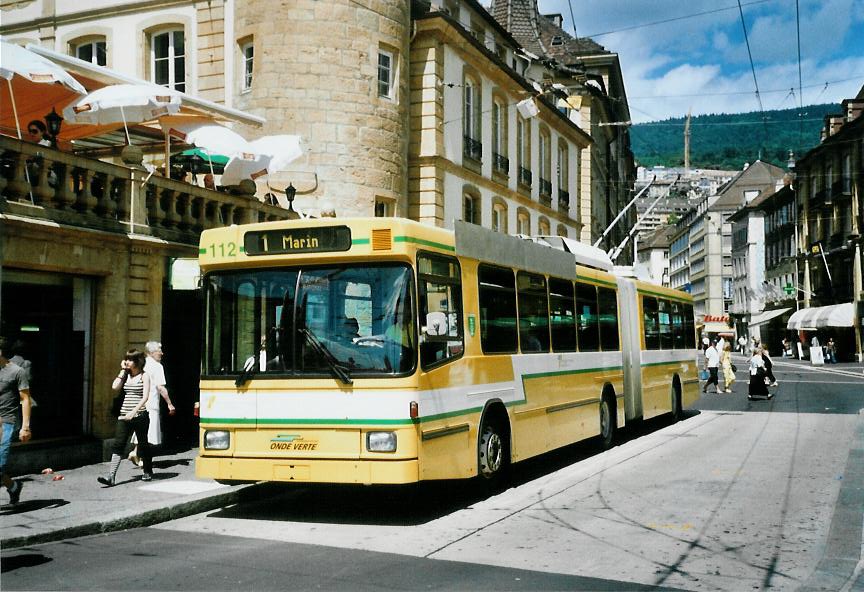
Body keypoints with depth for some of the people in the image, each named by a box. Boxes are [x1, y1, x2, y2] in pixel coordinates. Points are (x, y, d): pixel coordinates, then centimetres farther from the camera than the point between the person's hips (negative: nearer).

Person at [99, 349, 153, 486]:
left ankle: (148, 471, 28)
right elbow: (115, 387, -4)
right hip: (124, 416, 4)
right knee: (118, 444, -7)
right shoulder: (126, 375, 13)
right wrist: (123, 371, 0)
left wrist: (133, 412, -21)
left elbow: (145, 397, -11)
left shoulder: (144, 376, -2)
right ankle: (111, 476, -14)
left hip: (139, 415, -4)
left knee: (143, 444, 8)